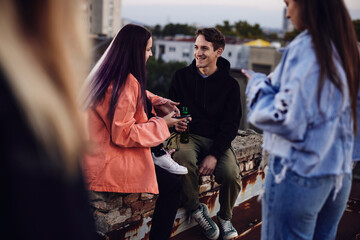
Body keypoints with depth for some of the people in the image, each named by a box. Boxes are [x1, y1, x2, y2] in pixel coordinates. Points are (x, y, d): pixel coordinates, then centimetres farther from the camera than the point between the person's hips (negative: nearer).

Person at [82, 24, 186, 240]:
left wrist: (159, 102, 7)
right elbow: (123, 134, -24)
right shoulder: (126, 83, -23)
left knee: (147, 107, 18)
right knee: (173, 185, -5)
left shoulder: (108, 73, 5)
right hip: (107, 166, -9)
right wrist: (162, 124, -14)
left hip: (96, 151, 10)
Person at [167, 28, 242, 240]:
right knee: (183, 159, -36)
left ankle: (225, 217, 7)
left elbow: (231, 125, -2)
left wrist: (214, 154, -17)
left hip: (217, 140, 0)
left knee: (232, 174, -28)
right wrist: (176, 122, -13)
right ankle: (196, 210, -8)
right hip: (188, 135, 0)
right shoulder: (182, 76, 8)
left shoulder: (230, 85, 3)